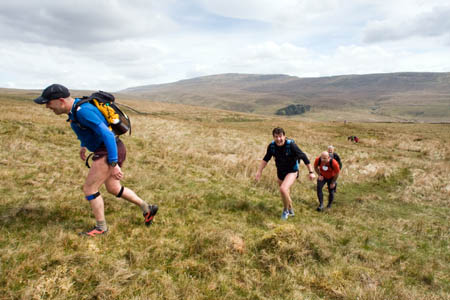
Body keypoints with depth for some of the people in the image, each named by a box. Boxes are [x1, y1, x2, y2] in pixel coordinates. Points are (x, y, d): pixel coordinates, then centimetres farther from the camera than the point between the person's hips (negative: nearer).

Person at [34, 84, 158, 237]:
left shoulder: (83, 111, -24)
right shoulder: (76, 107, 7)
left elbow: (107, 135, -28)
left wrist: (113, 165, -27)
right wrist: (84, 145, 35)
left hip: (110, 153, -10)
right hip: (108, 151, 10)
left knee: (89, 189, 0)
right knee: (113, 189, 21)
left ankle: (101, 227, 16)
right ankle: (147, 209, 28)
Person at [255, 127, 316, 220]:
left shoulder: (291, 145, -25)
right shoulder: (272, 146, -12)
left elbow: (303, 157, -17)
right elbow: (266, 159, 2)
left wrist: (311, 172, -15)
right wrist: (259, 172, -1)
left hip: (292, 171, -5)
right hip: (280, 172, 5)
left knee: (283, 189, -28)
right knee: (285, 194, 19)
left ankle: (286, 210, 0)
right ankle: (291, 211, 47)